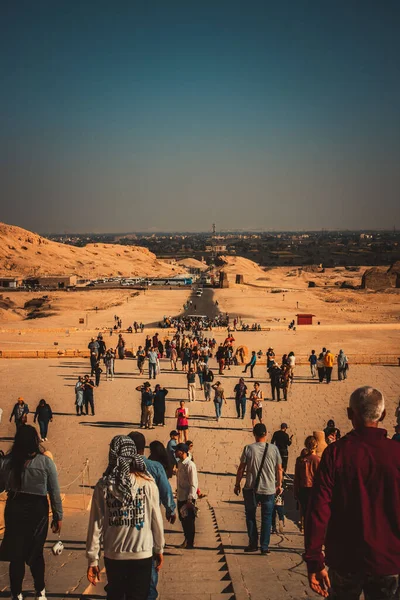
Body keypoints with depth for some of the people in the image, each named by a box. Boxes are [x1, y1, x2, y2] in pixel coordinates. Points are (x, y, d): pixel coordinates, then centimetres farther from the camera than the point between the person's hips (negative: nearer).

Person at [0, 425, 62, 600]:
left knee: (16, 554, 10)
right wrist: (58, 516, 0)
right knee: (36, 553, 16)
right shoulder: (46, 463, -10)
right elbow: (54, 493, -7)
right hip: (38, 511, 0)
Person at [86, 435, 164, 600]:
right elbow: (156, 520, -4)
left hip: (113, 555, 1)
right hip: (142, 555, -1)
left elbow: (96, 524, -7)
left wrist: (93, 559, 2)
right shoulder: (147, 483, -9)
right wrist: (159, 549, 10)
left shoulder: (103, 485, -8)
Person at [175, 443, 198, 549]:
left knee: (189, 521, 3)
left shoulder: (190, 465, -19)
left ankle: (190, 543, 14)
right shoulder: (180, 464, 8)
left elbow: (193, 484, -20)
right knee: (183, 519, 18)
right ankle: (186, 540, 33)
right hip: (180, 497, 8)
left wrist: (190, 499, -21)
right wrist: (177, 493, 15)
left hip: (188, 498, -8)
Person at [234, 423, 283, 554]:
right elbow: (279, 469, 4)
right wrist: (279, 485, 17)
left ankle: (253, 544, 14)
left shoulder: (248, 448, -7)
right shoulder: (273, 449, -3)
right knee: (266, 518, 9)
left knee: (250, 516, 14)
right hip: (269, 489, 1)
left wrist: (237, 485, 8)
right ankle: (264, 546, 8)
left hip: (251, 489, -1)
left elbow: (241, 468, -3)